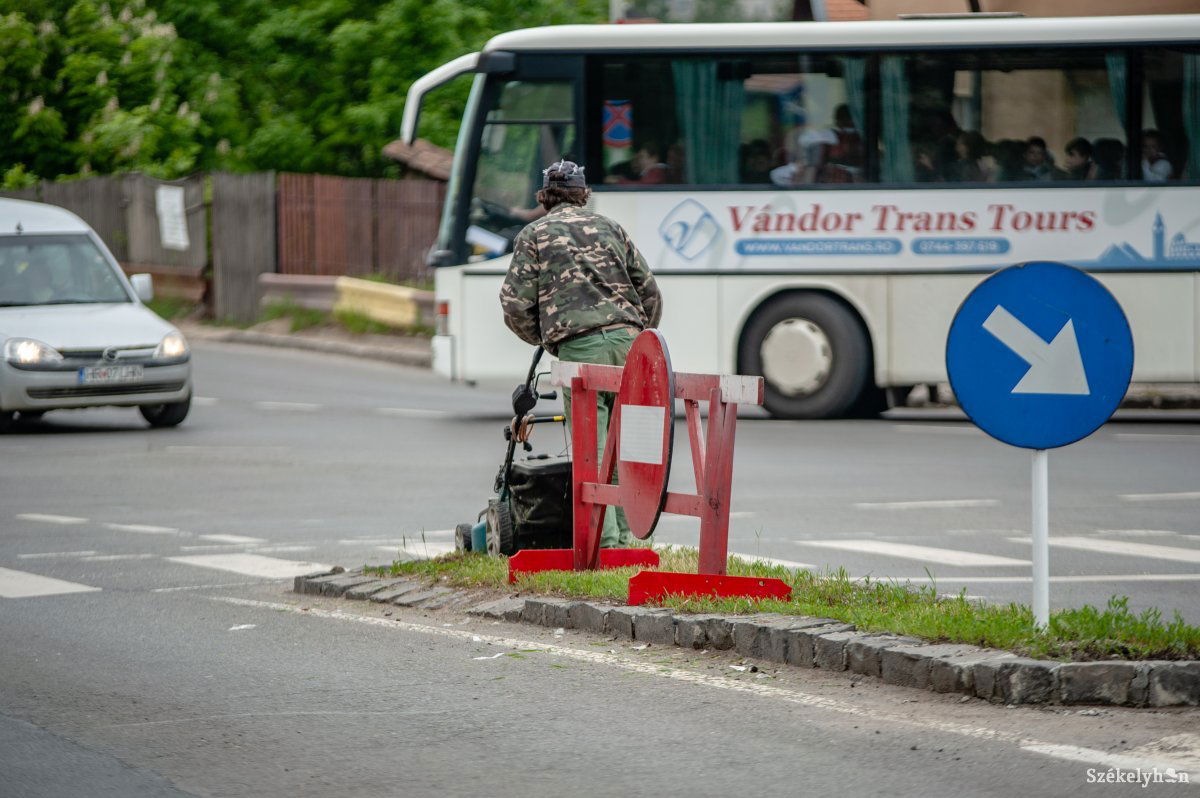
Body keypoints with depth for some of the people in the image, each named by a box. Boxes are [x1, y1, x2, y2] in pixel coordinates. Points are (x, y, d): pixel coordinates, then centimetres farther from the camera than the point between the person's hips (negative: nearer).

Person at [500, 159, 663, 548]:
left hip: (579, 345, -4)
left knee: (591, 447, -4)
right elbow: (650, 293, 18)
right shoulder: (610, 228, 20)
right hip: (627, 337, 4)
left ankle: (605, 541, -10)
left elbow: (516, 304, 3)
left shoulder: (534, 235, 10)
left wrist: (543, 339, 22)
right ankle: (623, 535, 10)